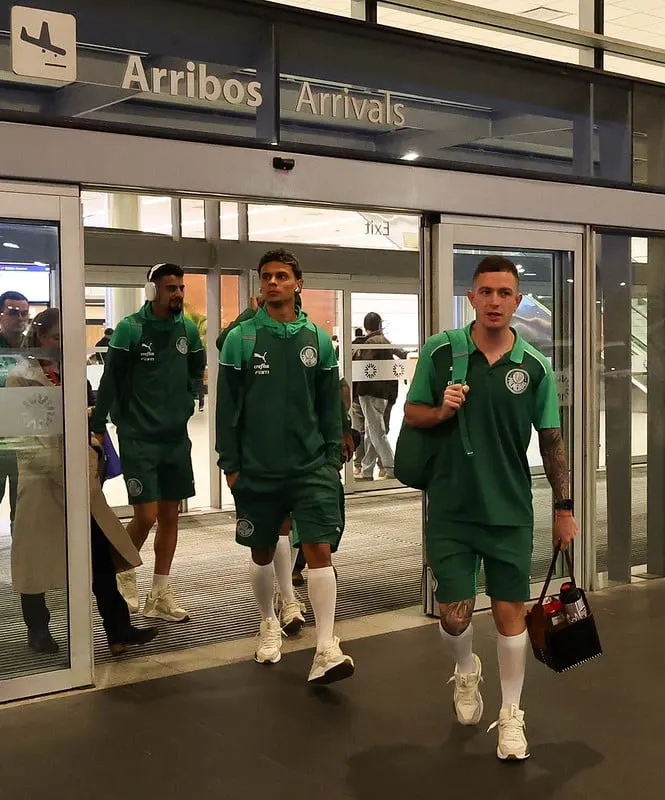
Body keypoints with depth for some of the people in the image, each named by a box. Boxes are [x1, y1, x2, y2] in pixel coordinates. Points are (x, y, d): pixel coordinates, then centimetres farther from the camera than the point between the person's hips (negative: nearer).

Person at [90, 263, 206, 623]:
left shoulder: (188, 329, 5)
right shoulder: (130, 329, -10)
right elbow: (110, 381, -8)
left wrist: (187, 401, 10)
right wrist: (98, 426, -9)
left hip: (176, 436, 5)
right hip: (138, 437, -5)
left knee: (170, 515, 8)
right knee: (147, 515, -9)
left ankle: (159, 596, 18)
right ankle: (125, 572, 20)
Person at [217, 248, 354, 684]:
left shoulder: (318, 341, 3)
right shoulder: (241, 339, -1)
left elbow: (330, 406, 9)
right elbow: (228, 407, 1)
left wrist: (333, 458, 5)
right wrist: (230, 464, -2)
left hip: (311, 467, 0)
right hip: (258, 469, 0)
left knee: (320, 550, -10)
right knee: (262, 554, 13)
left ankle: (326, 650, -9)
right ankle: (269, 623, 37)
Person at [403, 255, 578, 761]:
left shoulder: (535, 367, -3)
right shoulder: (440, 353, -4)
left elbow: (551, 440, 4)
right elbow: (412, 413, 6)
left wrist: (564, 508, 5)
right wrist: (441, 410, -16)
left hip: (510, 511, 1)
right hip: (450, 509, 0)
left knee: (511, 612, 4)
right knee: (455, 615, 1)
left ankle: (511, 715, 23)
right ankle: (466, 671, 35)